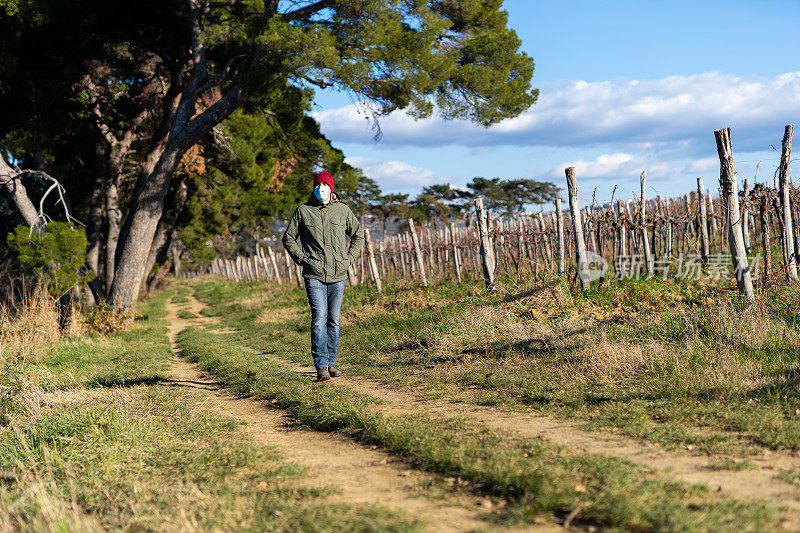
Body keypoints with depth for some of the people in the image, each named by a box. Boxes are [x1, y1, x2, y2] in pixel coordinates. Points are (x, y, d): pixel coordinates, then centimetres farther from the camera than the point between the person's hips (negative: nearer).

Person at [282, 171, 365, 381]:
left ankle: (331, 362, 20)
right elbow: (289, 238, 12)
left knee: (333, 321, 8)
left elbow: (358, 234, 19)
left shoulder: (343, 210, 7)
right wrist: (302, 259, -1)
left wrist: (349, 258, 7)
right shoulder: (303, 211, 3)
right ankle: (321, 366, -15)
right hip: (314, 275, -2)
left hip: (338, 276, 2)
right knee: (319, 318, -13)